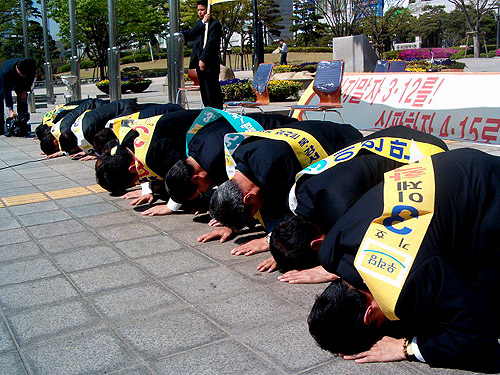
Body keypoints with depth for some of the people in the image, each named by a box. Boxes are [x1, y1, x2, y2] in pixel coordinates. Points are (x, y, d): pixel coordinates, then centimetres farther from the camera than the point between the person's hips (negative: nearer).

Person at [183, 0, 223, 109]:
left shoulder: (215, 24, -3)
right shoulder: (198, 23, 19)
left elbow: (211, 43, -11)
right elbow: (190, 34, 2)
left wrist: (203, 59, -17)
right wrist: (202, 22, -6)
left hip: (210, 62, -7)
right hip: (199, 61, 7)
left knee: (213, 89, -8)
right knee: (203, 89, 9)